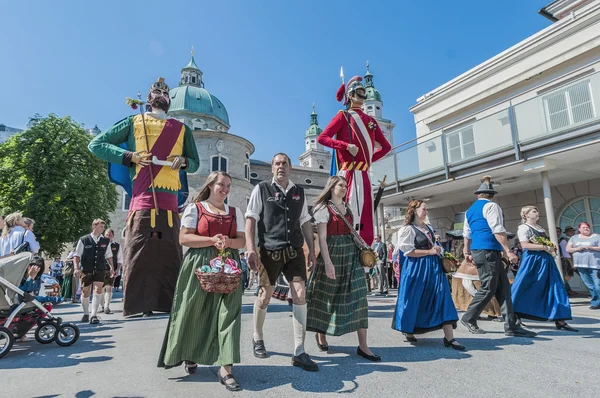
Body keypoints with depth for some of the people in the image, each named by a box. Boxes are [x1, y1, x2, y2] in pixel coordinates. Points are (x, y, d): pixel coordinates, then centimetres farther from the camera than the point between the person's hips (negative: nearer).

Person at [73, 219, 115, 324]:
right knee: (85, 293, 12)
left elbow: (108, 256, 14)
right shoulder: (83, 240, -3)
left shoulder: (106, 241, 5)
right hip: (86, 271, -1)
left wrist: (111, 267, 5)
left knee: (98, 290, -15)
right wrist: (76, 268, -12)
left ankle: (94, 315, -10)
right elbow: (76, 255, -1)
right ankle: (86, 314, 35)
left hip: (100, 269, 1)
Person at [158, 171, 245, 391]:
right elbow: (184, 238, -5)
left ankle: (225, 367, -4)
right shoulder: (194, 208, 4)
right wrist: (212, 240, -16)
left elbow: (242, 240, 10)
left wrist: (228, 242, -12)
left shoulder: (235, 212, 15)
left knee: (227, 311, -7)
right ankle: (190, 355, 31)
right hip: (199, 264, -2)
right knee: (194, 312, 5)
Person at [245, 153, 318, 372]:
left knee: (300, 295, -5)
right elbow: (251, 219, -6)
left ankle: (299, 352, 5)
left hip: (295, 250, 3)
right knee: (264, 296, 8)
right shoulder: (261, 189, 0)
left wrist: (312, 249, 11)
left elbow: (305, 222, 14)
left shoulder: (299, 192, 11)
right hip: (270, 251, -3)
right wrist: (251, 248, -16)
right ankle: (257, 338, 36)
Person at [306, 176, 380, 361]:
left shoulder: (348, 207, 17)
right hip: (333, 254, -5)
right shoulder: (323, 208, -4)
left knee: (358, 296, -2)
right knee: (327, 295, 6)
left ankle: (363, 345, 2)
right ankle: (321, 334, 29)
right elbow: (322, 237, -13)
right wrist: (327, 262, -22)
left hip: (351, 254, 6)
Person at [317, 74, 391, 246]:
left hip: (364, 175, 6)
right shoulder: (343, 116, 5)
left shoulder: (370, 120, 21)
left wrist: (370, 159, 12)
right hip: (350, 174, -6)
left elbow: (386, 146, 26)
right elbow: (321, 138, -6)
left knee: (366, 219, 5)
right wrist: (347, 145, -16)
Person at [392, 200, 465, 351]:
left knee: (442, 299, -3)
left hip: (433, 266, 7)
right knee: (413, 300, 2)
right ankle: (408, 331, 24)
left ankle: (449, 337, -2)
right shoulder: (408, 229, -8)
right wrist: (429, 252, -15)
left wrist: (437, 251, 6)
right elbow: (408, 251, -15)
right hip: (416, 268, -7)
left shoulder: (428, 228, 15)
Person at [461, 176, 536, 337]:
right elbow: (498, 231, -15)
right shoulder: (491, 206, -6)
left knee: (502, 287, 9)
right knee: (488, 288, -1)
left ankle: (511, 325, 9)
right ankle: (469, 318, 9)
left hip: (478, 250, 9)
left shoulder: (470, 210, 18)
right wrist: (508, 251, -15)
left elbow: (466, 233, 22)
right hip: (488, 251, -9)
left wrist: (467, 251, 29)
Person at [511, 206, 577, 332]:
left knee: (555, 288, 2)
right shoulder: (523, 227, -7)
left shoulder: (540, 228, 19)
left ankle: (559, 320, 5)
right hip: (532, 260, -8)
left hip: (545, 260, 8)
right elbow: (524, 245, -18)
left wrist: (551, 248, 4)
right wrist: (545, 247, -18)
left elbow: (547, 242, 27)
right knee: (523, 289, -5)